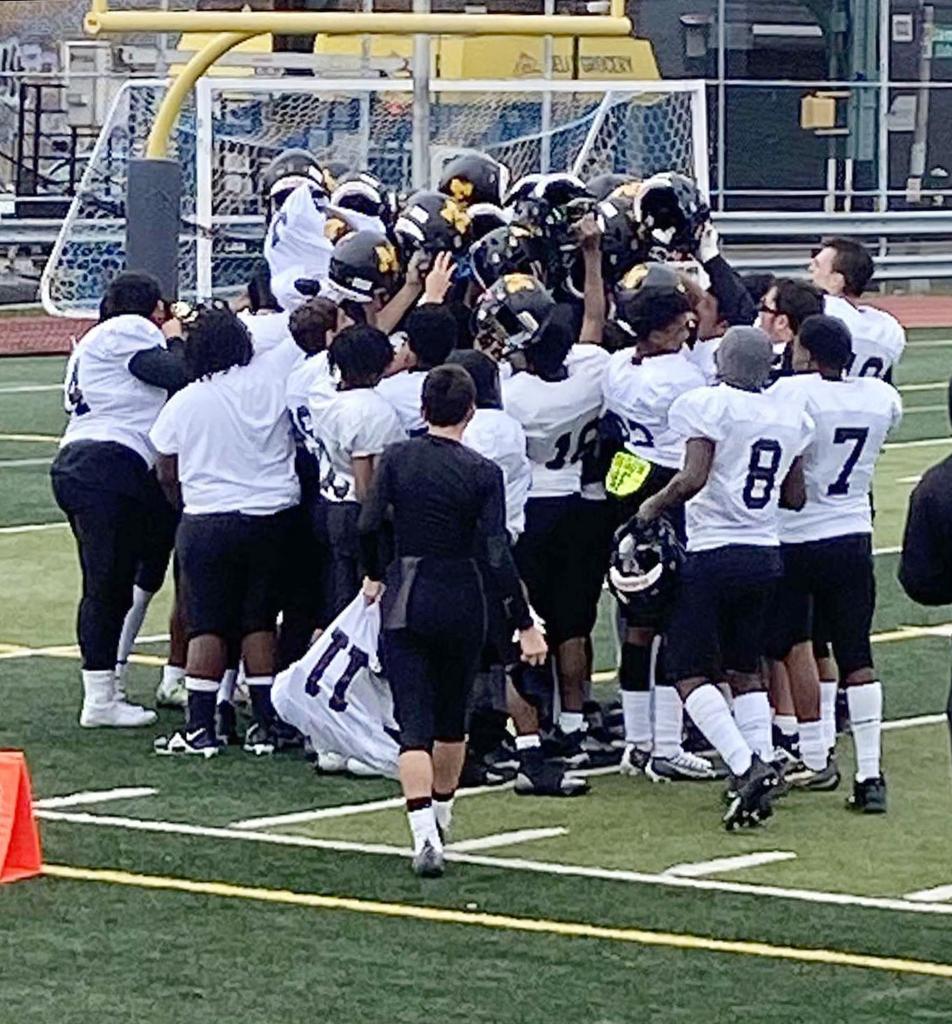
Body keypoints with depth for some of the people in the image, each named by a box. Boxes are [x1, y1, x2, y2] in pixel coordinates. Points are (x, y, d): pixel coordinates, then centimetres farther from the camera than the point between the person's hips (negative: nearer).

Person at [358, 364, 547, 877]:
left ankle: (425, 834, -23)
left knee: (414, 724, -5)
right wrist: (525, 624, -8)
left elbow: (368, 526, -5)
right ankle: (441, 815, 37)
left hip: (405, 600, 0)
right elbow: (497, 555, -12)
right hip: (460, 600, 0)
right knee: (452, 717, 20)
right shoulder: (482, 473, -8)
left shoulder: (396, 459, -4)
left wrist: (375, 575, 15)